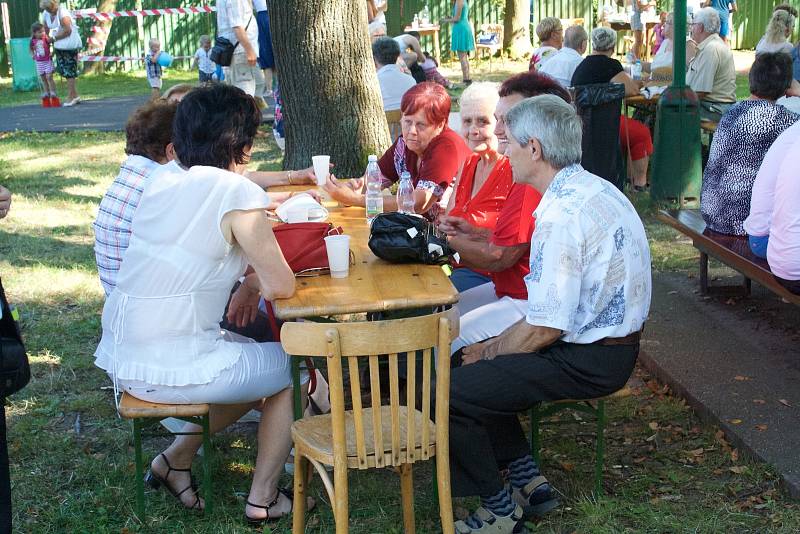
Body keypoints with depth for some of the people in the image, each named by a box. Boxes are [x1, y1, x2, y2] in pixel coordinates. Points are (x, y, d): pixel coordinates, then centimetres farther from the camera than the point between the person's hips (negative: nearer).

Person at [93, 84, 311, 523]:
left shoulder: (164, 178, 6)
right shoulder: (237, 195, -15)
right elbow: (281, 286, -13)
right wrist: (255, 283, 6)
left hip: (119, 357, 7)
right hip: (170, 370, -7)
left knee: (250, 356, 29)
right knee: (291, 365, 17)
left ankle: (176, 459, 26)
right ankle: (262, 498, 22)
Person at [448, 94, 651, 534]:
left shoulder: (560, 216, -25)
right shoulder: (591, 189, 7)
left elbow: (543, 329, -23)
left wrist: (491, 352, -5)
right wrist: (496, 345, 11)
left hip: (586, 361, -10)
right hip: (609, 339, 10)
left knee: (444, 393, -11)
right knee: (468, 364, 19)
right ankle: (526, 479, 21)